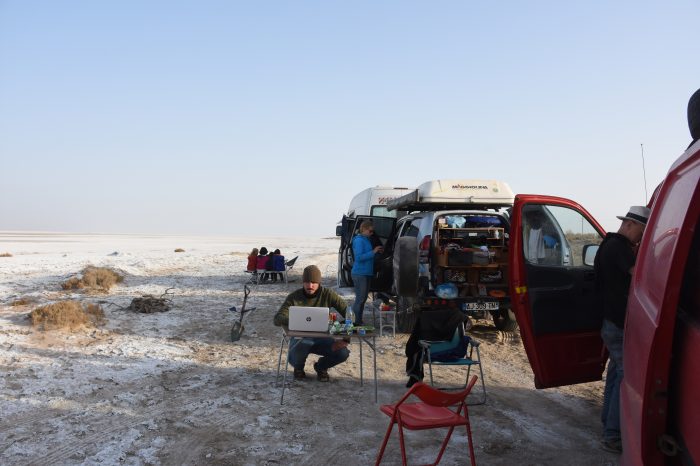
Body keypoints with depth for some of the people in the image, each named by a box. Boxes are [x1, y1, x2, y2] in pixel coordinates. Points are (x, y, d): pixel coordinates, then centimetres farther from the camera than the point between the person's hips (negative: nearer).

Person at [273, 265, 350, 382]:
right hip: (300, 338, -1)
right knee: (294, 359, -34)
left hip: (322, 337, 1)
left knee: (343, 353, -25)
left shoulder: (328, 294, -8)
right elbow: (277, 319, -16)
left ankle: (321, 366, 11)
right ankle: (298, 367, 9)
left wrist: (345, 339, -25)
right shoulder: (294, 297, -9)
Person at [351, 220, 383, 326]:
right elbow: (359, 257, -21)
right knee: (360, 299, -8)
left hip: (366, 274, 10)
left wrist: (376, 251, 8)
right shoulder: (359, 240, -13)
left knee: (362, 299, 14)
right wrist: (373, 252, -20)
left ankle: (359, 322, 22)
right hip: (360, 274, -10)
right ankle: (356, 322, -3)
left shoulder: (366, 240, 15)